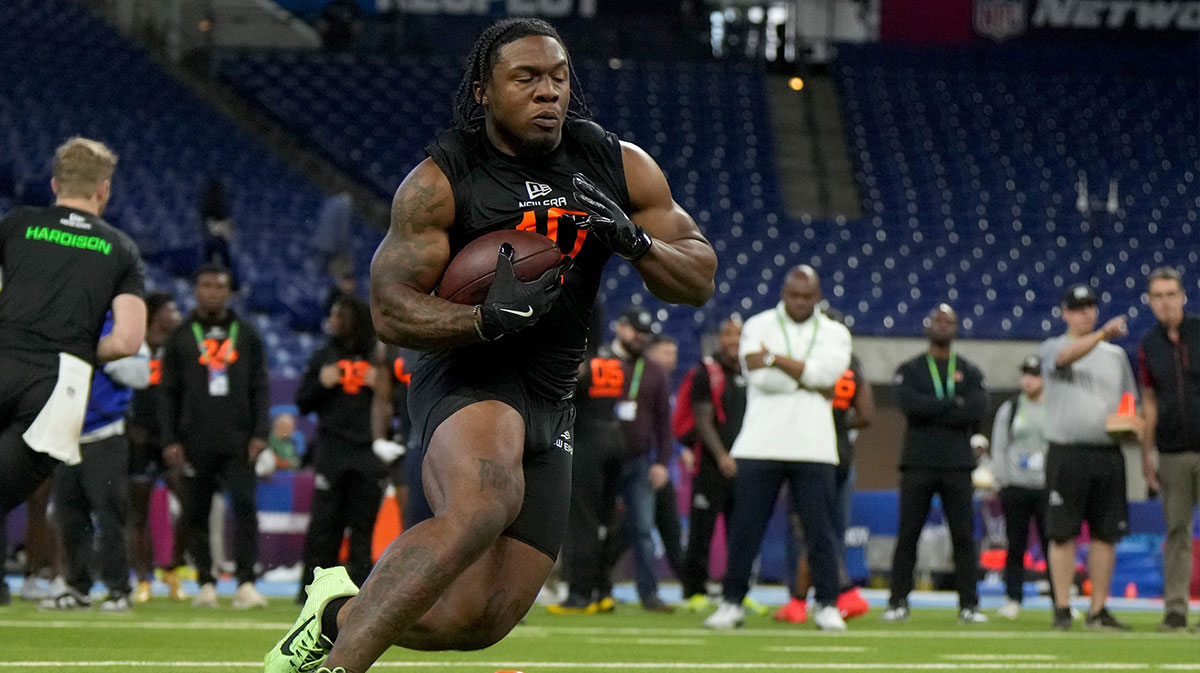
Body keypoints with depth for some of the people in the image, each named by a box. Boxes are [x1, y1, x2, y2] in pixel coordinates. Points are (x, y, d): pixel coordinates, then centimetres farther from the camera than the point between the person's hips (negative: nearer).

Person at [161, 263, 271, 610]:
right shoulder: (181, 337, 8)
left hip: (237, 442, 0)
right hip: (195, 443, 0)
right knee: (196, 514, 2)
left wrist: (259, 434, -1)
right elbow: (169, 393, 7)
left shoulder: (246, 334, 11)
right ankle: (206, 583, 11)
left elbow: (259, 388, 10)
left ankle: (246, 584, -14)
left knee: (245, 507, -13)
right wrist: (170, 440, -2)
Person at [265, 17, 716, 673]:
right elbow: (390, 310, -10)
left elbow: (700, 281, 9)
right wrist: (486, 317, -28)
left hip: (550, 402, 6)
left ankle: (339, 611, 24)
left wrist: (637, 242, -13)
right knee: (482, 504, -39)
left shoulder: (620, 167, 6)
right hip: (468, 376, -6)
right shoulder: (439, 181, -7)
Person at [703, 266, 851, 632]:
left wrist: (775, 358, -11)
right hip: (761, 446, -1)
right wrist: (808, 377, -7)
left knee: (820, 530, 0)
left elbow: (824, 371, -12)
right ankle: (732, 602, 8)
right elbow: (761, 378, -11)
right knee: (745, 528, 1)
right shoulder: (759, 326, 5)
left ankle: (827, 605, 8)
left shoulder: (834, 334, 9)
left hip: (813, 447, 1)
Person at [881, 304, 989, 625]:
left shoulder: (970, 372, 12)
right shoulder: (910, 370, 8)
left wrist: (933, 411, -8)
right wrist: (955, 403, -8)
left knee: (964, 536, -2)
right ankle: (898, 601, 0)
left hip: (957, 465, 1)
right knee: (908, 535, -3)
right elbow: (910, 404, -12)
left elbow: (977, 409, -6)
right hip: (918, 463, -1)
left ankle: (969, 604, 1)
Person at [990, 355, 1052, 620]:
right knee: (1015, 546, 1)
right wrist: (1002, 481, 0)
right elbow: (998, 448, 9)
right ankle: (1012, 600, 6)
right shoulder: (1008, 409, 10)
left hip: (1047, 487, -1)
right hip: (1015, 486, 1)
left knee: (1052, 545, -4)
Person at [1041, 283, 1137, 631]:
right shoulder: (1052, 348, 3)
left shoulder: (1116, 354, 18)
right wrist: (1101, 334, -38)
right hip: (1067, 454, -4)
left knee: (1105, 534, 3)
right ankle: (1062, 609, 1)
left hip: (1108, 455, 4)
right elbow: (1067, 356, -21)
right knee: (1063, 533, -4)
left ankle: (1098, 611, 9)